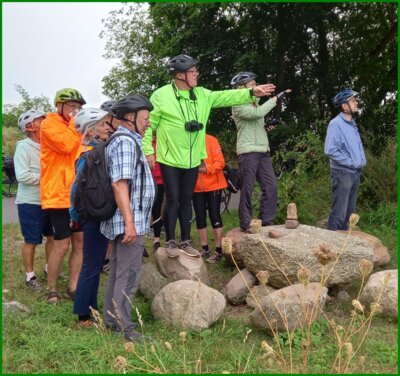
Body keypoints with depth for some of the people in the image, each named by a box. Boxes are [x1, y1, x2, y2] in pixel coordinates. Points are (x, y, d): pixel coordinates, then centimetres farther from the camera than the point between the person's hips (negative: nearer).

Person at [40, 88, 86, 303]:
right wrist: (74, 122, -13)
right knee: (62, 245, -4)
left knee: (80, 241, 6)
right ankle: (52, 290, 11)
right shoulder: (50, 123, -7)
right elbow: (66, 145, -24)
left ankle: (73, 287, 14)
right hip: (58, 195, -7)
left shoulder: (74, 127, 18)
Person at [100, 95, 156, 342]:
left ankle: (112, 318, 27)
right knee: (129, 274, -4)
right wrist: (130, 222, -26)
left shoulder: (129, 141, 18)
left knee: (118, 271, 17)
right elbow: (119, 183, -24)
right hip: (130, 222, -11)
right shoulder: (125, 142, -15)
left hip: (131, 220, 11)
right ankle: (123, 326, 4)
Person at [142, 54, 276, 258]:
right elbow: (148, 124, -7)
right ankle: (171, 241, 12)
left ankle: (186, 241, 21)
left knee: (186, 200, 12)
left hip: (192, 160, 5)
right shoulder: (162, 95, -9)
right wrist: (148, 151, -10)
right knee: (173, 199, -2)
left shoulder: (202, 95, 6)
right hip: (170, 159, -5)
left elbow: (227, 96, 1)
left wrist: (251, 92, -9)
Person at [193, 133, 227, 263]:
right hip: (196, 187, 4)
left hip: (213, 185, -4)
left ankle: (218, 250, 6)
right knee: (200, 217, 9)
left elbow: (220, 162, -12)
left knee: (214, 216, -1)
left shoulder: (211, 140, -8)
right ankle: (204, 248, 20)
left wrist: (207, 168, -26)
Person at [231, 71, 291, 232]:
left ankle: (267, 221, 12)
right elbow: (258, 113, -23)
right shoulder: (238, 105, -7)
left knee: (271, 187, 4)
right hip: (248, 152, -8)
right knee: (247, 190, -4)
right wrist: (275, 98, -16)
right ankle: (246, 224, 4)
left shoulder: (254, 103, 19)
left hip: (262, 151, 8)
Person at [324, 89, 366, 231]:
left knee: (349, 211, 14)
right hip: (342, 173, -8)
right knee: (339, 212, -6)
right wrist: (350, 162, -15)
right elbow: (330, 150, -21)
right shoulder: (336, 123, -13)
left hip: (355, 172, 9)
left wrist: (362, 160, 6)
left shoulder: (352, 123, 14)